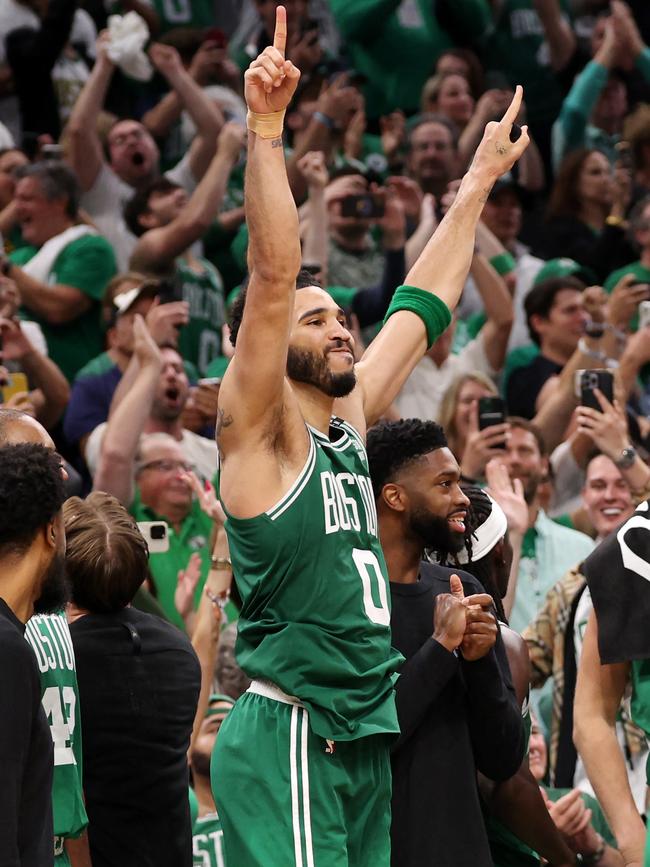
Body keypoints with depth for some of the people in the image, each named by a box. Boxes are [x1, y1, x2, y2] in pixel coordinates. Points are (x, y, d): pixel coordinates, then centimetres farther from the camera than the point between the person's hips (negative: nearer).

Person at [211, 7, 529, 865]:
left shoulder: (347, 423, 16)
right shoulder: (259, 430, -5)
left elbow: (421, 307, 26)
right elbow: (272, 276, -17)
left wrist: (480, 180, 32)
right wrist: (265, 129, -25)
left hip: (364, 740, 8)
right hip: (292, 736, -8)